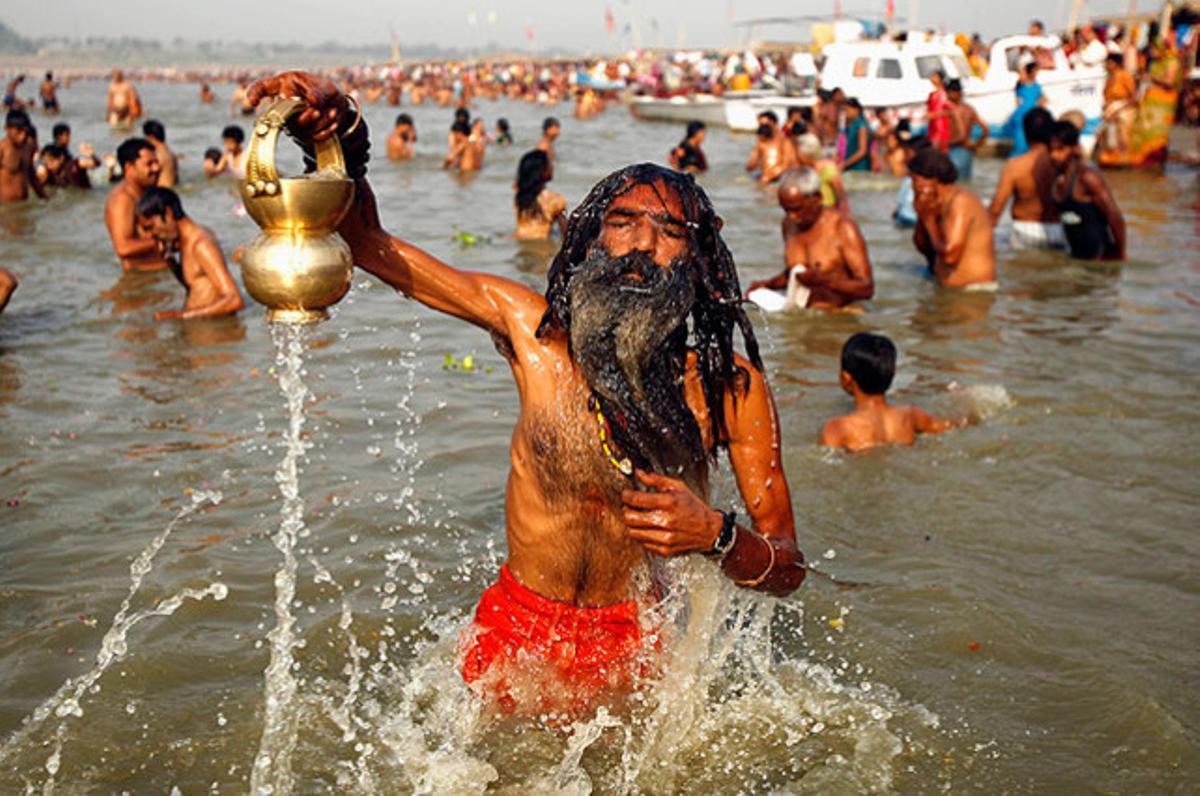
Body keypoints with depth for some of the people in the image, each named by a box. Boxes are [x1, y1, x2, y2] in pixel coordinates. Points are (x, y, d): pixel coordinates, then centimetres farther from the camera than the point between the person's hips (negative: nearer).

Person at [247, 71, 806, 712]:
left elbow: (787, 570, -11)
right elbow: (371, 246, -7)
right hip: (515, 631, 1)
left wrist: (715, 535, -33)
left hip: (631, 646, -1)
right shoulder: (535, 328, -13)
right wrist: (341, 131, -24)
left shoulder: (730, 386, -16)